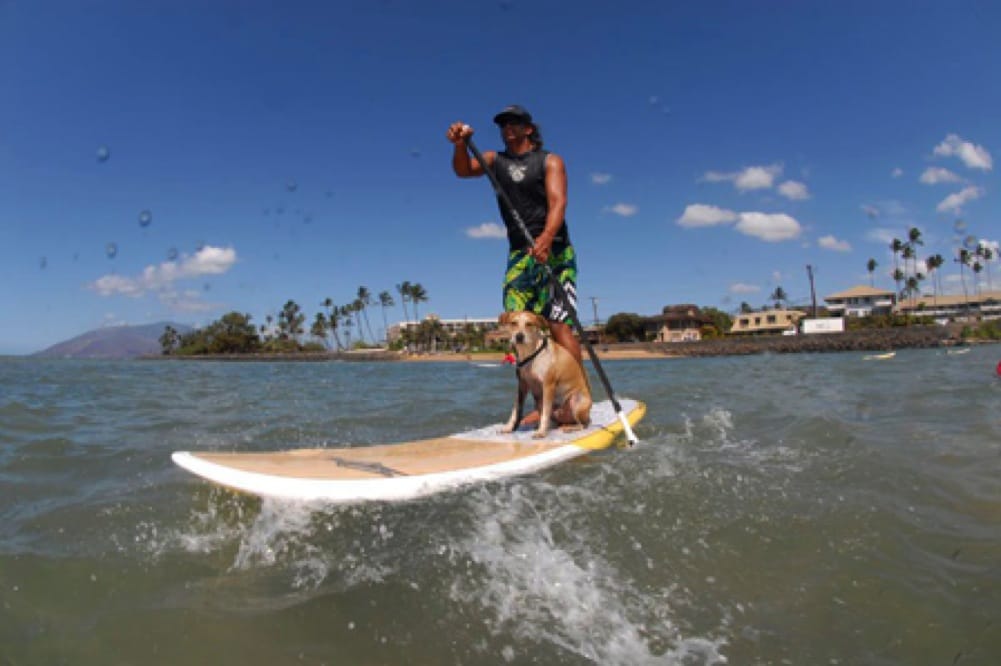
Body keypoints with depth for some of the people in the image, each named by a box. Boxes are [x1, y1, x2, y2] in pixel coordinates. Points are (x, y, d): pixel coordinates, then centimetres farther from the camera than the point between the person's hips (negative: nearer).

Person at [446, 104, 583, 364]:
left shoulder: (550, 161, 6)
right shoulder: (495, 160, 17)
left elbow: (558, 202, -11)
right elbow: (463, 170, -2)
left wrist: (546, 238, -30)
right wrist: (461, 144, -25)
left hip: (553, 252, -4)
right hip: (518, 253, 4)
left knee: (558, 324, -14)